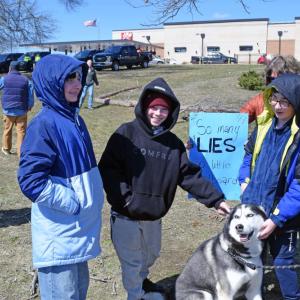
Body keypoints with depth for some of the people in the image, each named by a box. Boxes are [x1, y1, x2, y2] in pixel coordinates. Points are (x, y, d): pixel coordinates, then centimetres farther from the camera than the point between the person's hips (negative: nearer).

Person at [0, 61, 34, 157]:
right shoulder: (26, 80, -1)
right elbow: (31, 96, -1)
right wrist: (29, 106, 14)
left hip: (8, 110, 0)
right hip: (21, 111, 0)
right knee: (21, 132, 1)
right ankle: (21, 152, 0)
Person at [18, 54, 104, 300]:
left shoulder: (74, 119, 7)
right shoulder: (44, 125, -19)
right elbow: (31, 181, -24)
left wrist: (91, 200, 10)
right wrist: (73, 203, -19)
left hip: (80, 227, 8)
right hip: (59, 234, -8)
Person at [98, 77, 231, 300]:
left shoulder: (173, 143, 1)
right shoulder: (126, 134, -12)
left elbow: (190, 175, 1)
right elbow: (107, 168, -15)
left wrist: (215, 199, -4)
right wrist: (123, 196, -22)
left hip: (154, 215, 5)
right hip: (125, 215, -5)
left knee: (151, 256, 26)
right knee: (133, 261, 9)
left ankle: (141, 282, 54)